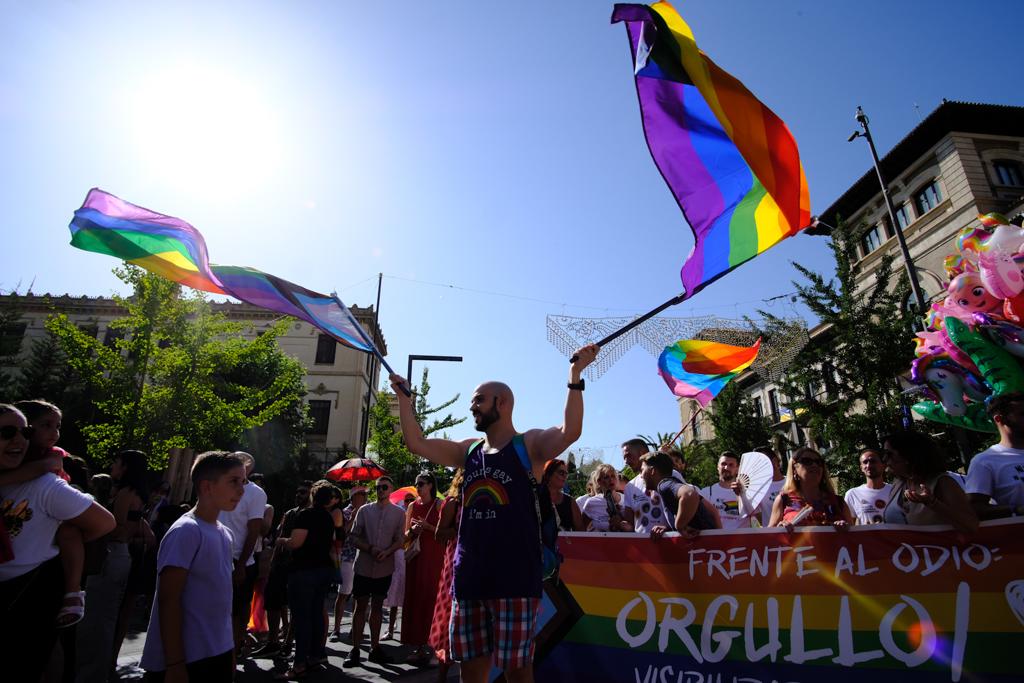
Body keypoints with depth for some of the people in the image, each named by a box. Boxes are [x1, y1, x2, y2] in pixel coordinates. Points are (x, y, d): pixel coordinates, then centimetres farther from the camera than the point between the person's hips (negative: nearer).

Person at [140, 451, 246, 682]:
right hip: (186, 661, -7)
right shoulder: (186, 531, -17)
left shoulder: (225, 534, 7)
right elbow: (169, 601, -17)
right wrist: (175, 663, -17)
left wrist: (229, 649, 14)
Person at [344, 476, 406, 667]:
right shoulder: (364, 510, 0)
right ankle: (355, 649, 13)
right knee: (360, 606, 4)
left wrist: (387, 551, -18)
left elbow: (400, 540, 0)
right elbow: (354, 537, -1)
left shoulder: (398, 513, 1)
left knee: (377, 607, 11)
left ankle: (375, 648, 20)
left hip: (384, 567, 1)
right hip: (363, 566, -1)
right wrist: (370, 549, -16)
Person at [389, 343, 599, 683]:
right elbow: (417, 443, 12)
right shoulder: (469, 450, 12)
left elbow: (570, 432, -24)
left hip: (515, 577, -6)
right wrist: (404, 397, 9)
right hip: (470, 576, 6)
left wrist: (575, 376, -30)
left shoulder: (529, 445, -5)